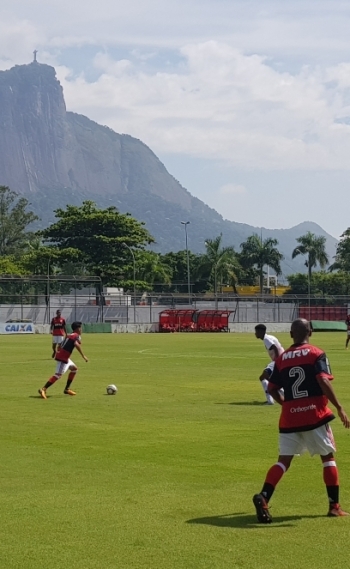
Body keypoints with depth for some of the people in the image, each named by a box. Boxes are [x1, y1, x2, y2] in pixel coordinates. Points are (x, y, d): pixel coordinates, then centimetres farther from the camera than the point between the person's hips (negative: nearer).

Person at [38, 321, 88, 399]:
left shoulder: (69, 335, 21)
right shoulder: (77, 336, -4)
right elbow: (76, 344, -24)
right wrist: (83, 356, -23)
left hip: (61, 355, 10)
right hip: (63, 357, -10)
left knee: (74, 368, 22)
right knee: (58, 374, -16)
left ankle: (67, 389, 22)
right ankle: (43, 389, -25)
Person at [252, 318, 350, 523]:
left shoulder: (282, 358, 8)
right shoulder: (316, 354, -4)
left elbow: (272, 389, 9)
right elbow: (324, 382, -18)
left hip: (289, 418, 3)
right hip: (315, 414, -3)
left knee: (284, 460, 5)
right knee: (328, 457, 13)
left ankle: (263, 497, -17)